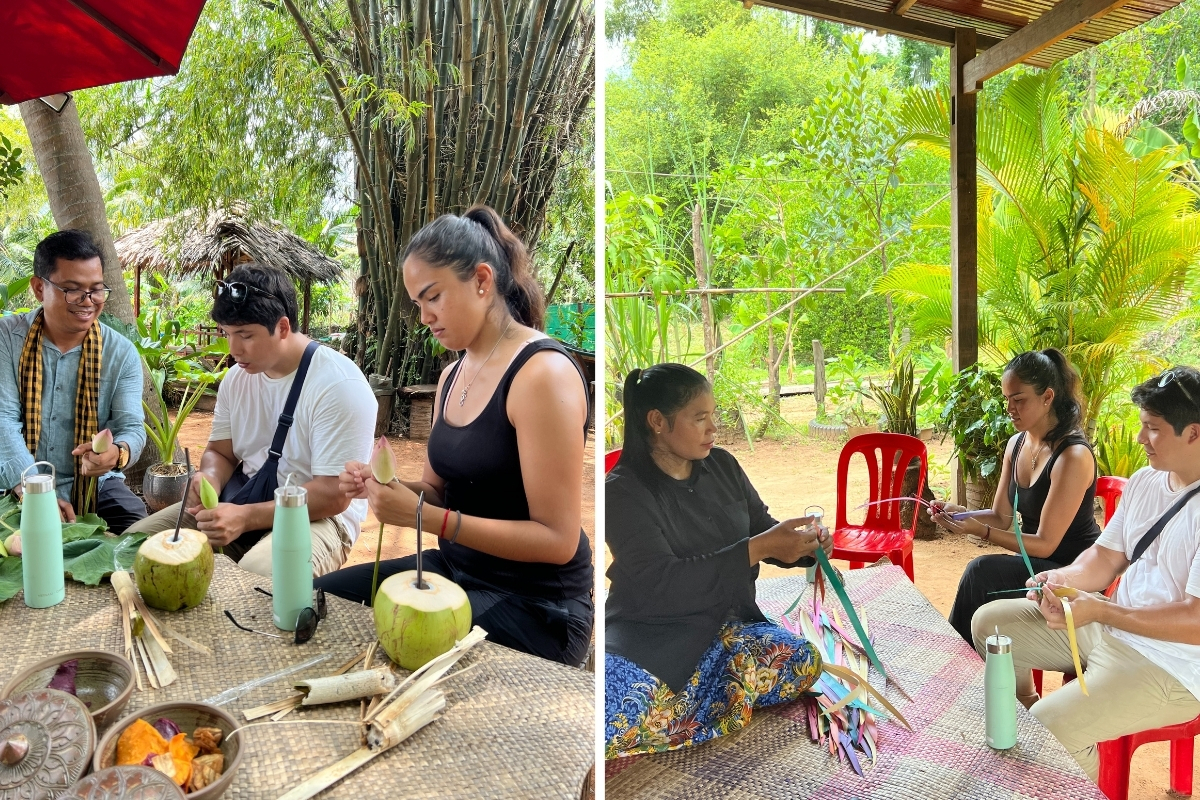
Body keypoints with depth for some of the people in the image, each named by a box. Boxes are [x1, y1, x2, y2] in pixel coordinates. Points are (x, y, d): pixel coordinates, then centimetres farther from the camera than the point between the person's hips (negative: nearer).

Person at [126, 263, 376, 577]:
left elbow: (333, 496, -22)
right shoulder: (237, 376, 6)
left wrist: (246, 516, -29)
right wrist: (210, 478, -10)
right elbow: (220, 452, 16)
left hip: (315, 515, -7)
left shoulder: (338, 385, -19)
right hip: (242, 498, 7)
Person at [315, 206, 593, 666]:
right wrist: (384, 486, -8)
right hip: (454, 569, 8)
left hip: (534, 607, -8)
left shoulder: (543, 373, -20)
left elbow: (558, 540, -22)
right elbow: (440, 492, 14)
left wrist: (424, 517, -26)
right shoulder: (452, 374, 8)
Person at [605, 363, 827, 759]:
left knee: (803, 662, -22)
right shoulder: (624, 491, -15)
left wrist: (803, 546, -11)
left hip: (723, 623, 8)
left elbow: (760, 527, 14)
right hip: (649, 635, -8)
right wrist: (759, 548, -28)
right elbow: (660, 583, -24)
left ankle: (672, 703, -11)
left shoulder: (722, 466, 3)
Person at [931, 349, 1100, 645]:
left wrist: (980, 530, -31)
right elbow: (1001, 517, 8)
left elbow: (1045, 544, -20)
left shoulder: (1073, 456, -21)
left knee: (982, 571, -27)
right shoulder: (1016, 444, 4)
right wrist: (960, 512, -12)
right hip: (1034, 563, 6)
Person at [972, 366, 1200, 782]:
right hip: (1113, 624, 9)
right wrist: (1062, 579, -11)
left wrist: (1098, 611, -29)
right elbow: (1105, 559, 10)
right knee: (989, 622, 7)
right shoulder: (1145, 481, 5)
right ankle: (1025, 709, 26)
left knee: (1051, 729, -26)